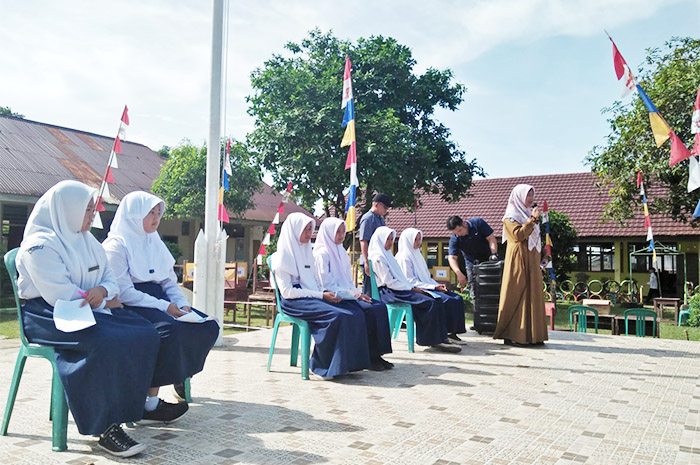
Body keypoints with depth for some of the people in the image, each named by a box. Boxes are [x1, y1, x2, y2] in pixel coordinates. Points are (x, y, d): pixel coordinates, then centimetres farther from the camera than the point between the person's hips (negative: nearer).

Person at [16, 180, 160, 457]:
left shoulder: (87, 240, 17)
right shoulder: (40, 245, -10)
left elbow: (111, 280, 16)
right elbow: (60, 296, -20)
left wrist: (102, 290, -9)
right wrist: (103, 303, -8)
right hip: (48, 315, -8)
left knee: (146, 335, -16)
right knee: (107, 343, -36)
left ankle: (130, 405, -12)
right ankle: (106, 428, -26)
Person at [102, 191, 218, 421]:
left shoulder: (155, 243, 20)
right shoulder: (116, 245, -5)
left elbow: (170, 282, 18)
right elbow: (123, 292, -16)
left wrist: (181, 303, -3)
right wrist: (164, 307, -21)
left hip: (158, 301, 8)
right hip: (131, 307, -8)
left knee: (209, 327, -10)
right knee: (171, 330, -35)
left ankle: (180, 376, 3)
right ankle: (149, 404, -26)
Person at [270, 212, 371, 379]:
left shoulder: (306, 251, 21)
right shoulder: (282, 257, -4)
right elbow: (287, 291, -13)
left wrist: (327, 293, -2)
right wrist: (321, 295, -17)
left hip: (312, 298, 8)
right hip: (294, 303, -7)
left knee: (355, 314, -14)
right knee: (335, 316, -31)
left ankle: (346, 362, -11)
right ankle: (321, 366, -17)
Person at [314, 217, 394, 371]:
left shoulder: (341, 252, 19)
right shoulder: (322, 253, -7)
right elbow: (327, 286, -13)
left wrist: (358, 293, 0)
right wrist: (354, 294, -15)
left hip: (348, 295, 8)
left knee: (380, 306, -13)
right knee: (370, 310, -25)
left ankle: (376, 355, -13)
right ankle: (370, 357, -14)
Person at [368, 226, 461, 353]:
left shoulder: (387, 255, 21)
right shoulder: (378, 258, -9)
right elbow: (389, 282, -15)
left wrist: (413, 287, 4)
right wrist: (411, 289, -12)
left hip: (400, 289, 9)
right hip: (389, 293, -9)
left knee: (436, 302, -8)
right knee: (430, 303, -21)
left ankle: (440, 338, -13)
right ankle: (435, 340, -13)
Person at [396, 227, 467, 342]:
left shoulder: (417, 254, 22)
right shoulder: (404, 257, -7)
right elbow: (410, 281, -14)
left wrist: (438, 285, 4)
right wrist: (433, 287, -16)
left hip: (427, 287, 9)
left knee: (457, 298, -7)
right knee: (447, 300, -28)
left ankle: (453, 331, -10)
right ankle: (444, 332, -22)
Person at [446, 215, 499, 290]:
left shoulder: (478, 223, -16)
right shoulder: (454, 239, -15)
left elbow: (491, 239, -13)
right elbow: (452, 258, -19)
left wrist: (494, 254, -27)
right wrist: (459, 273, -34)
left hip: (488, 260, 0)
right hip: (472, 264, 1)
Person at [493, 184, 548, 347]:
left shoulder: (529, 214, 20)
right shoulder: (511, 215, -3)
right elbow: (518, 234, -18)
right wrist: (532, 219, -19)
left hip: (532, 261, 8)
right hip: (518, 260, -8)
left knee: (532, 295, 5)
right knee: (516, 295, -9)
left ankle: (531, 335, 8)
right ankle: (512, 335, -7)